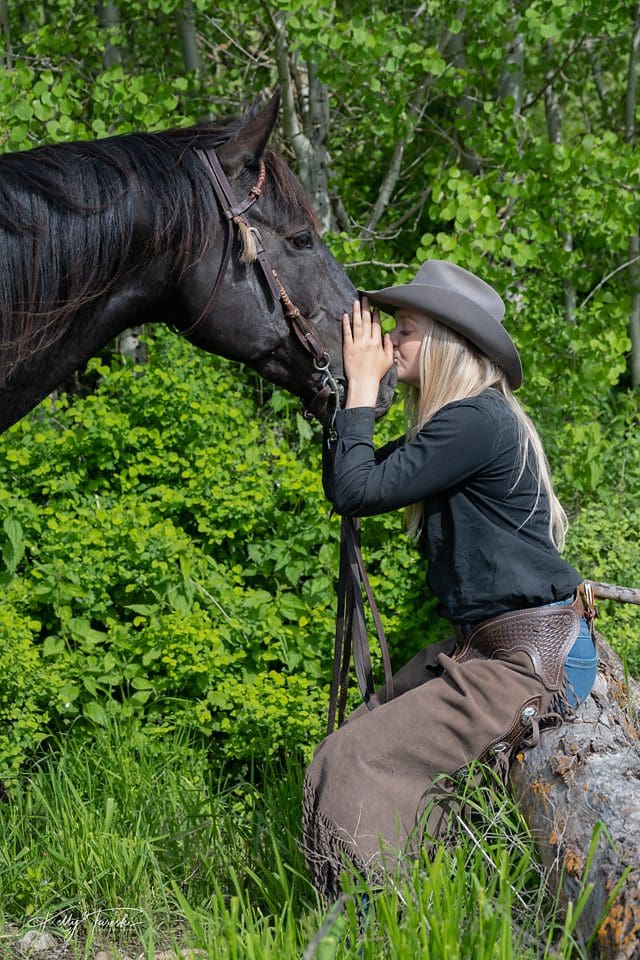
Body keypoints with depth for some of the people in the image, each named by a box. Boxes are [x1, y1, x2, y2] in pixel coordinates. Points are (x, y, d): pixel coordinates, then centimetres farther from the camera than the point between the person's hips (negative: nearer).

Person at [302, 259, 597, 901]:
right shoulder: (459, 421, 14)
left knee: (360, 761, -14)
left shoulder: (476, 421, -19)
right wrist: (353, 383, 9)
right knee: (348, 748, 9)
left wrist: (362, 385, -10)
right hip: (479, 645, 10)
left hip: (533, 658, -10)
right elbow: (344, 486, 15)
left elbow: (358, 492, -20)